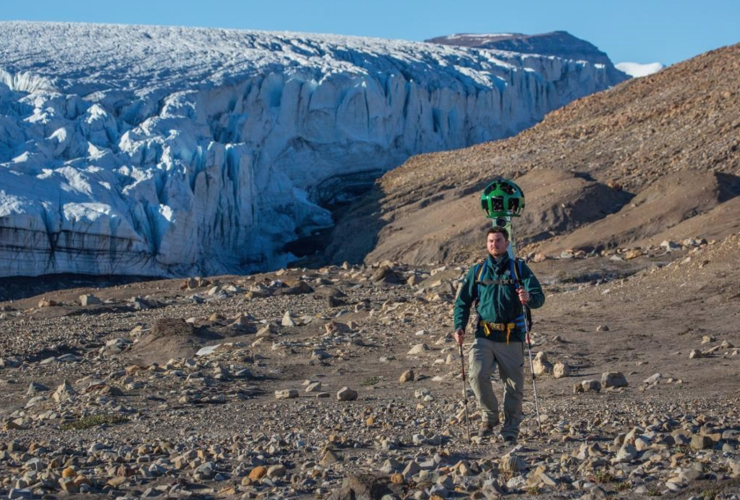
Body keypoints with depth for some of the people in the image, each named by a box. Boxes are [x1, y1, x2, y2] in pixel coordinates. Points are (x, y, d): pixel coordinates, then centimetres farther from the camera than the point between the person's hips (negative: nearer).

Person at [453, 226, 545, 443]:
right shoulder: (477, 271, 11)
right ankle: (489, 415, 2)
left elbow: (539, 297, -4)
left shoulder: (519, 268, 6)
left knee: (513, 385, 1)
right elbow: (463, 301, 14)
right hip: (485, 336, 1)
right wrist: (459, 326, -2)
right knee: (478, 375, -19)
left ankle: (511, 428, 15)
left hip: (512, 338, -1)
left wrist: (529, 298, -28)